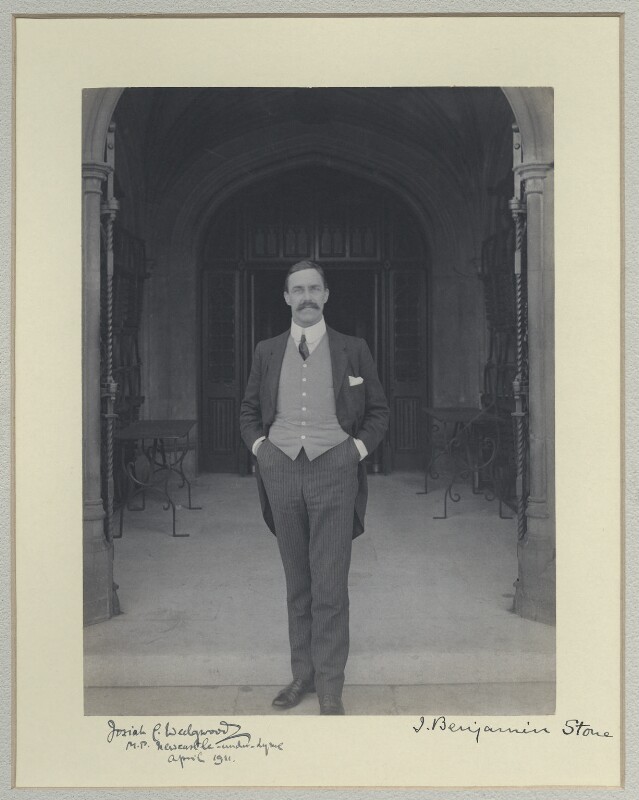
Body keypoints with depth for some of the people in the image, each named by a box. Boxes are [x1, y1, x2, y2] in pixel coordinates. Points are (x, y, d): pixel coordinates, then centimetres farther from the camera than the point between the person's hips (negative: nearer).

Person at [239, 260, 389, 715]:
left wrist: (359, 448, -3)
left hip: (334, 468, -2)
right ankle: (303, 674, 19)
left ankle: (330, 687, 6)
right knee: (296, 583, 9)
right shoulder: (267, 352, 12)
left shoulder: (354, 350, 6)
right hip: (281, 468, 3)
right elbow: (249, 410, 20)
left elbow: (379, 410, 11)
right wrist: (258, 446, 4)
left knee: (330, 585, -4)